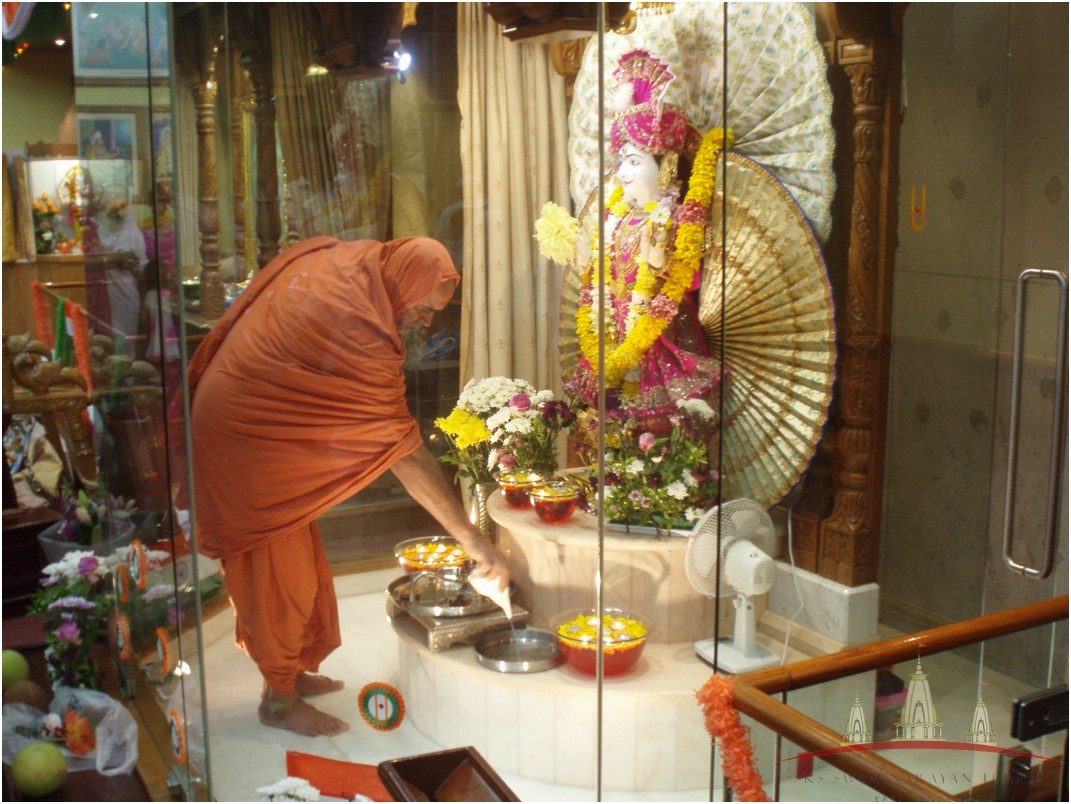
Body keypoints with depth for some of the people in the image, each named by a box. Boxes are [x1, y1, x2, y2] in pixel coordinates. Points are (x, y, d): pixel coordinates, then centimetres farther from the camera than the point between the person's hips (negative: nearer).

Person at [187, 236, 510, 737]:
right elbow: (405, 451, -28)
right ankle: (279, 700, 19)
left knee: (291, 562, 19)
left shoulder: (326, 259, -3)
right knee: (280, 567, 3)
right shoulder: (363, 333, -28)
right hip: (247, 439, -10)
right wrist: (473, 541, -24)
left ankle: (289, 671, 34)